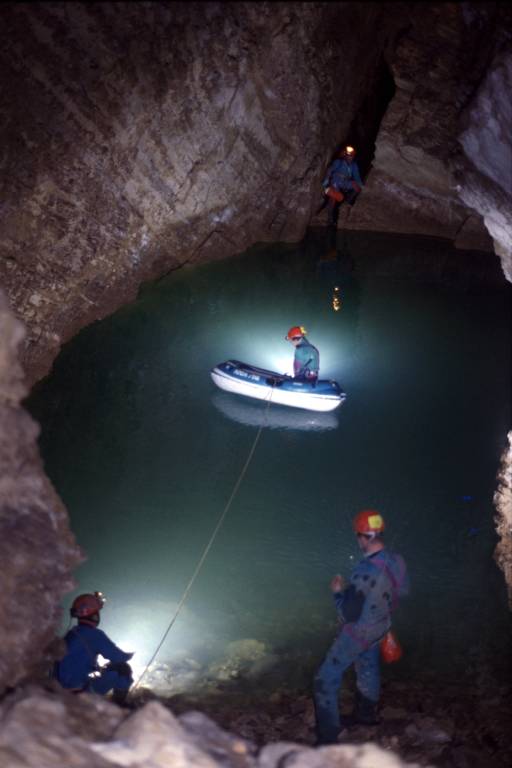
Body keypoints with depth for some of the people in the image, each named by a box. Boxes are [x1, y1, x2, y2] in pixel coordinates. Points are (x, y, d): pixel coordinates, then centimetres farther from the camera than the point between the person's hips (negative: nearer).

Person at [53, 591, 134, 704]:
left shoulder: (71, 633, 8)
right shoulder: (95, 634, -17)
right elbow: (117, 656, -12)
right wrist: (129, 656, 8)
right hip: (83, 687, -8)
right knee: (124, 669, -2)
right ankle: (119, 706, 7)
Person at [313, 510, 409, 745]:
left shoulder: (364, 573, -36)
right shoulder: (396, 561, -14)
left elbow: (349, 614, -29)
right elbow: (402, 590, 7)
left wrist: (338, 592, -11)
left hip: (357, 633, -7)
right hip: (379, 628, 7)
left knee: (326, 680, 5)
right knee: (368, 669, 31)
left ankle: (327, 740, 10)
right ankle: (366, 714, 54)